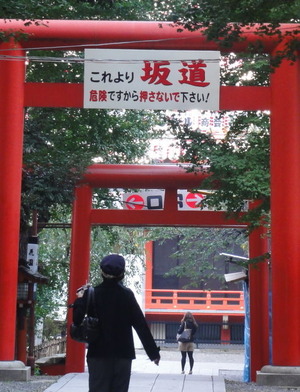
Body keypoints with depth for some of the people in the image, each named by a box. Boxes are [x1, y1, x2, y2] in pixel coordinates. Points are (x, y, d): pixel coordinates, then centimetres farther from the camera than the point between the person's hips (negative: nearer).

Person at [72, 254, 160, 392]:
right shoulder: (127, 294, -3)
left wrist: (80, 300, 10)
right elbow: (141, 325, -4)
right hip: (123, 354, 0)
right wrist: (153, 352, 0)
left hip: (98, 353, 0)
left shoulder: (92, 294, -3)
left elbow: (77, 320, -6)